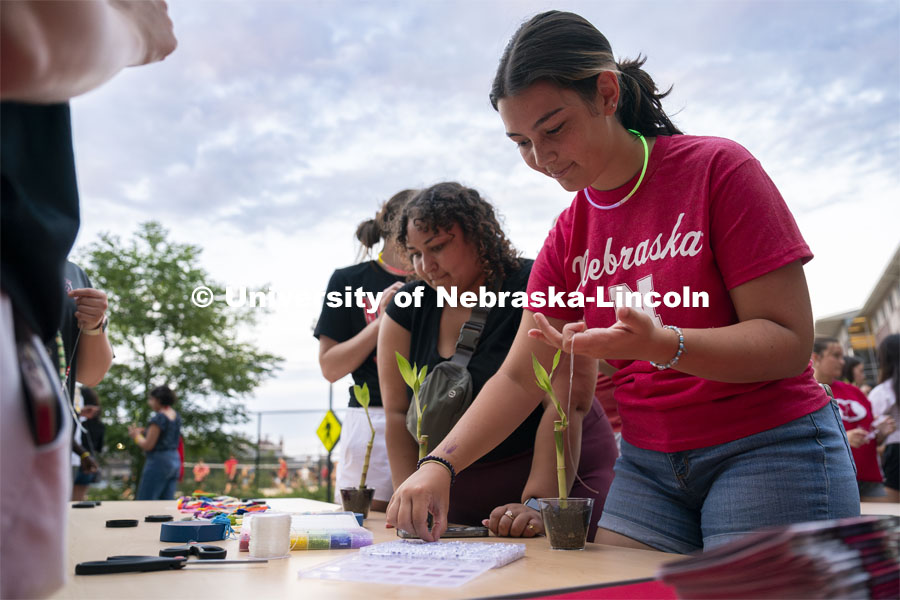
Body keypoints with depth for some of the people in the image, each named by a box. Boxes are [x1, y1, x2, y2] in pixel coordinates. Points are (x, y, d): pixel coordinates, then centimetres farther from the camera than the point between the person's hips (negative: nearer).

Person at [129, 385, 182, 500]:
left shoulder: (158, 418, -15)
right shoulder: (176, 416, 10)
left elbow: (147, 446, -14)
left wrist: (136, 435, 3)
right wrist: (145, 431, 14)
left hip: (158, 461, -8)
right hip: (174, 460, 8)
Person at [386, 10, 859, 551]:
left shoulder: (716, 168, -11)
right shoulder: (569, 235, 4)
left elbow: (790, 342, -15)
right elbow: (519, 378, 5)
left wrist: (659, 343, -33)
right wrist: (439, 465, -10)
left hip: (770, 450, -4)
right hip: (650, 462, 5)